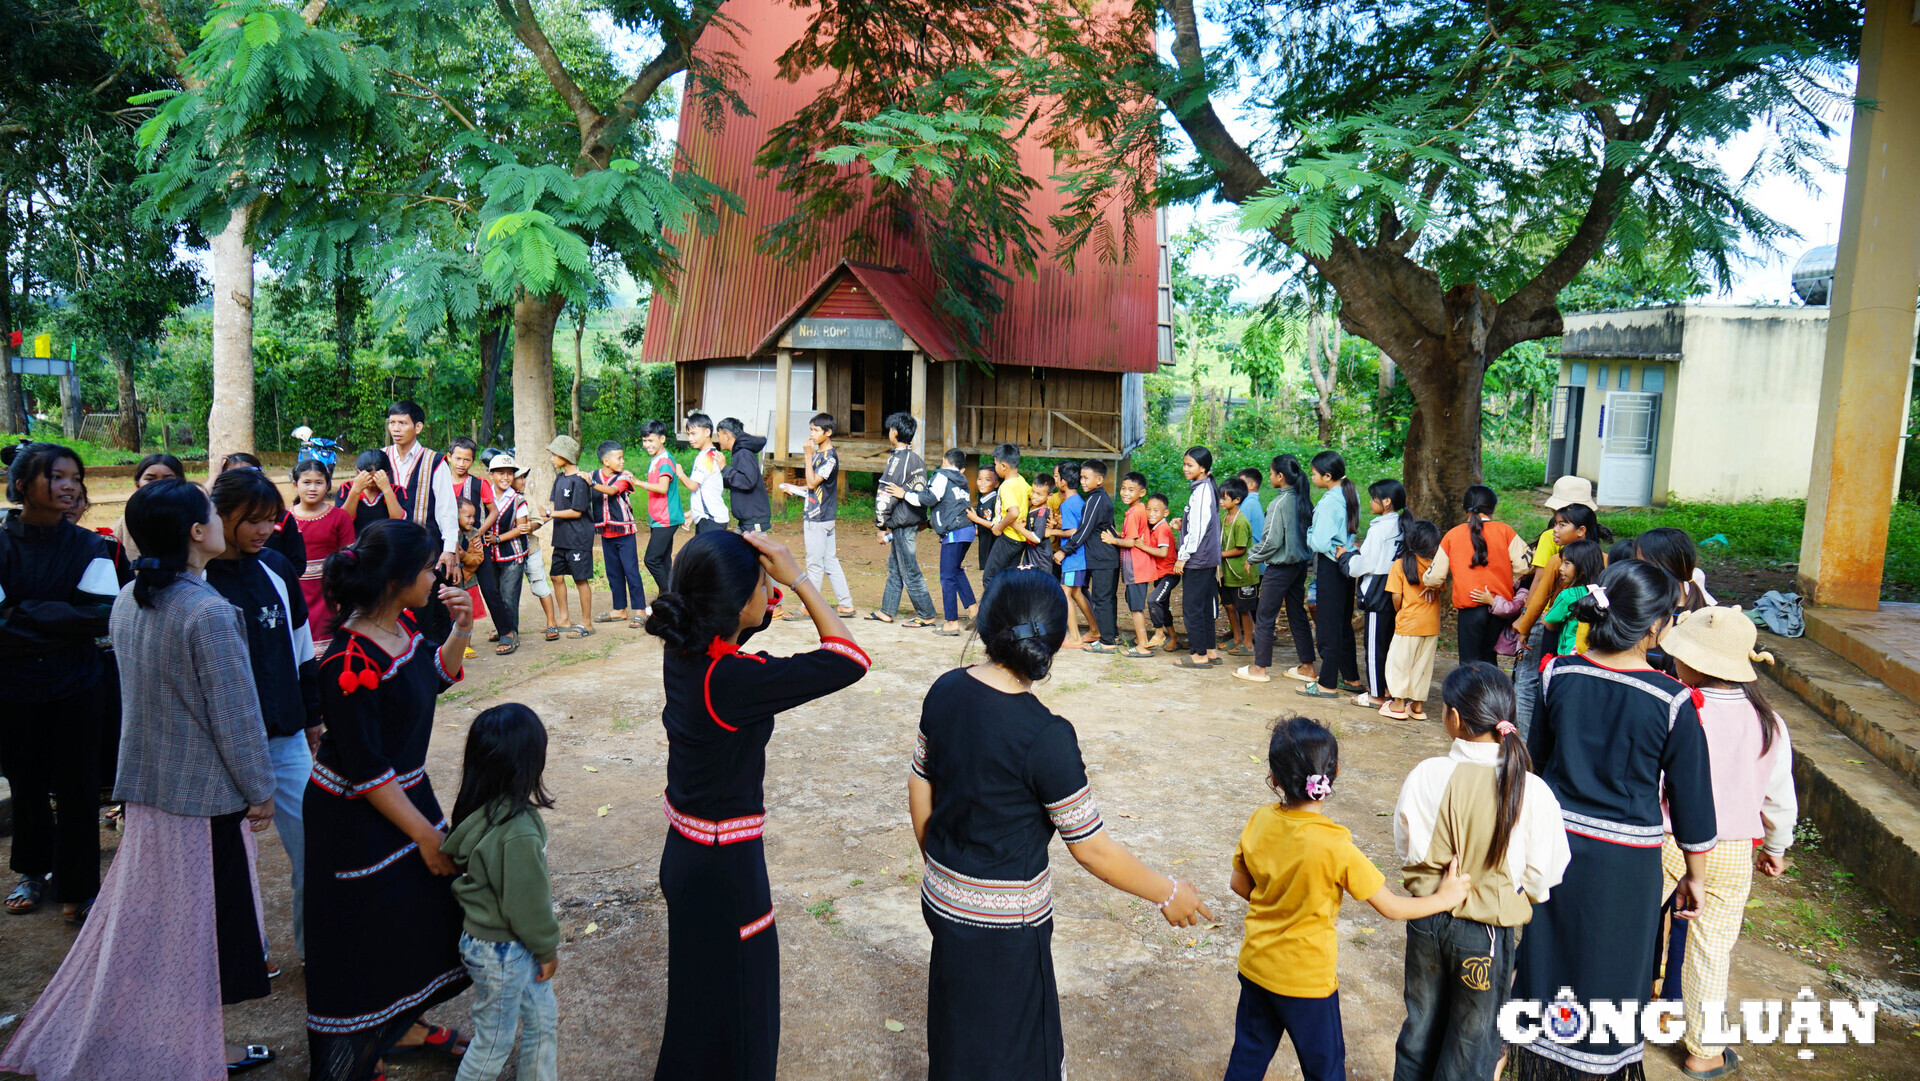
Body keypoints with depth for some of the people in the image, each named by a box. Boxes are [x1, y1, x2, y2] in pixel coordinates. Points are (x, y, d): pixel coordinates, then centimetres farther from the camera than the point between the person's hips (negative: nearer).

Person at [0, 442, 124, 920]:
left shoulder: (90, 547, -4)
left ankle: (78, 886, 19)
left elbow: (104, 615, -14)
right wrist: (63, 624, -20)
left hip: (78, 687, 0)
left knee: (77, 785, 5)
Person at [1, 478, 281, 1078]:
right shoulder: (208, 613, -23)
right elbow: (234, 714, -19)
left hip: (146, 783, 8)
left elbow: (139, 689, 13)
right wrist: (259, 790, -8)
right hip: (204, 790, -8)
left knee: (141, 910, 21)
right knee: (201, 918, 7)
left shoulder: (128, 601, 2)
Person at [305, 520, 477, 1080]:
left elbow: (437, 677, 15)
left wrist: (461, 629, -4)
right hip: (356, 818, -9)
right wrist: (425, 833, -18)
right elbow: (366, 772, -25)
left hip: (405, 790, 9)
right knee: (364, 933, 9)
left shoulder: (403, 624, -5)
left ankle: (402, 1024, 43)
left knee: (421, 911, 21)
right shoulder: (352, 664, -30)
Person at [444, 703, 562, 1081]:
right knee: (493, 1042, 14)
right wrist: (548, 948, -8)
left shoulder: (481, 809, -7)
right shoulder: (517, 833, -35)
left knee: (543, 1018, 23)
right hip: (501, 953, -8)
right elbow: (526, 904, -25)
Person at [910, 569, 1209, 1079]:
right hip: (1001, 923, -6)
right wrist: (1168, 893, -4)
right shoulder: (1045, 736, -26)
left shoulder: (945, 691, -7)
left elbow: (919, 794, 4)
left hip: (942, 898, 6)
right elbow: (1091, 849, -19)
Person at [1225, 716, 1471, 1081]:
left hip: (1255, 966, 4)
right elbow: (1391, 907, -17)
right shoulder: (1335, 846, -27)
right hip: (1306, 980, -4)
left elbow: (1240, 885, 2)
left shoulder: (1259, 822, -13)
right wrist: (1444, 898, -1)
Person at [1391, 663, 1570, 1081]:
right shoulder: (1531, 792, -20)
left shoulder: (1425, 775, -17)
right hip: (1487, 933, -1)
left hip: (1427, 919, 2)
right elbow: (1543, 876, -8)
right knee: (1471, 1045, 18)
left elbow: (1406, 853, -5)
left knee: (1421, 1027, 23)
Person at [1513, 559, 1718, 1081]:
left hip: (1554, 844, 3)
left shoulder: (1558, 675, -9)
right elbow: (1691, 798, -8)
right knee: (1609, 973, 16)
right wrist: (1695, 876, 6)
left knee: (1547, 960, 19)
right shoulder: (1672, 700, -17)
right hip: (1624, 862, -3)